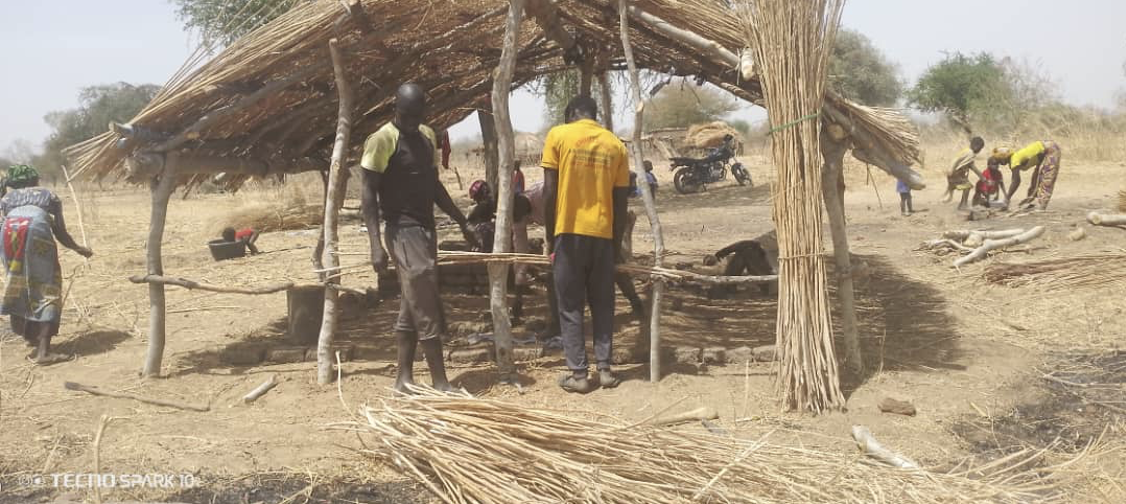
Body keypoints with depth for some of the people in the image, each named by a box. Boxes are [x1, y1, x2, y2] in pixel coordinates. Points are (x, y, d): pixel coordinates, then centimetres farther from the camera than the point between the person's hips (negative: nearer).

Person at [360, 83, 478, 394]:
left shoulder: (427, 136, 12)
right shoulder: (382, 140, -12)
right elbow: (368, 194, -13)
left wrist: (462, 222, 19)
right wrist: (376, 244, -20)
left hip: (426, 228, 8)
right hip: (403, 231, -8)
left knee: (412, 309, 11)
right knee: (426, 309, -8)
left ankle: (404, 379, 18)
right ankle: (440, 382, -2)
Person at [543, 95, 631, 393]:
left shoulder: (558, 135, -1)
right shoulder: (615, 144, 6)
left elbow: (549, 191, -4)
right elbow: (620, 200, 6)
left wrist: (549, 234, 4)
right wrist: (617, 243, 15)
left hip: (569, 231, -2)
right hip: (603, 234, 3)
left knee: (570, 306, 5)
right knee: (603, 304, 13)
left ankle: (578, 374, 5)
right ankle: (604, 368, 14)